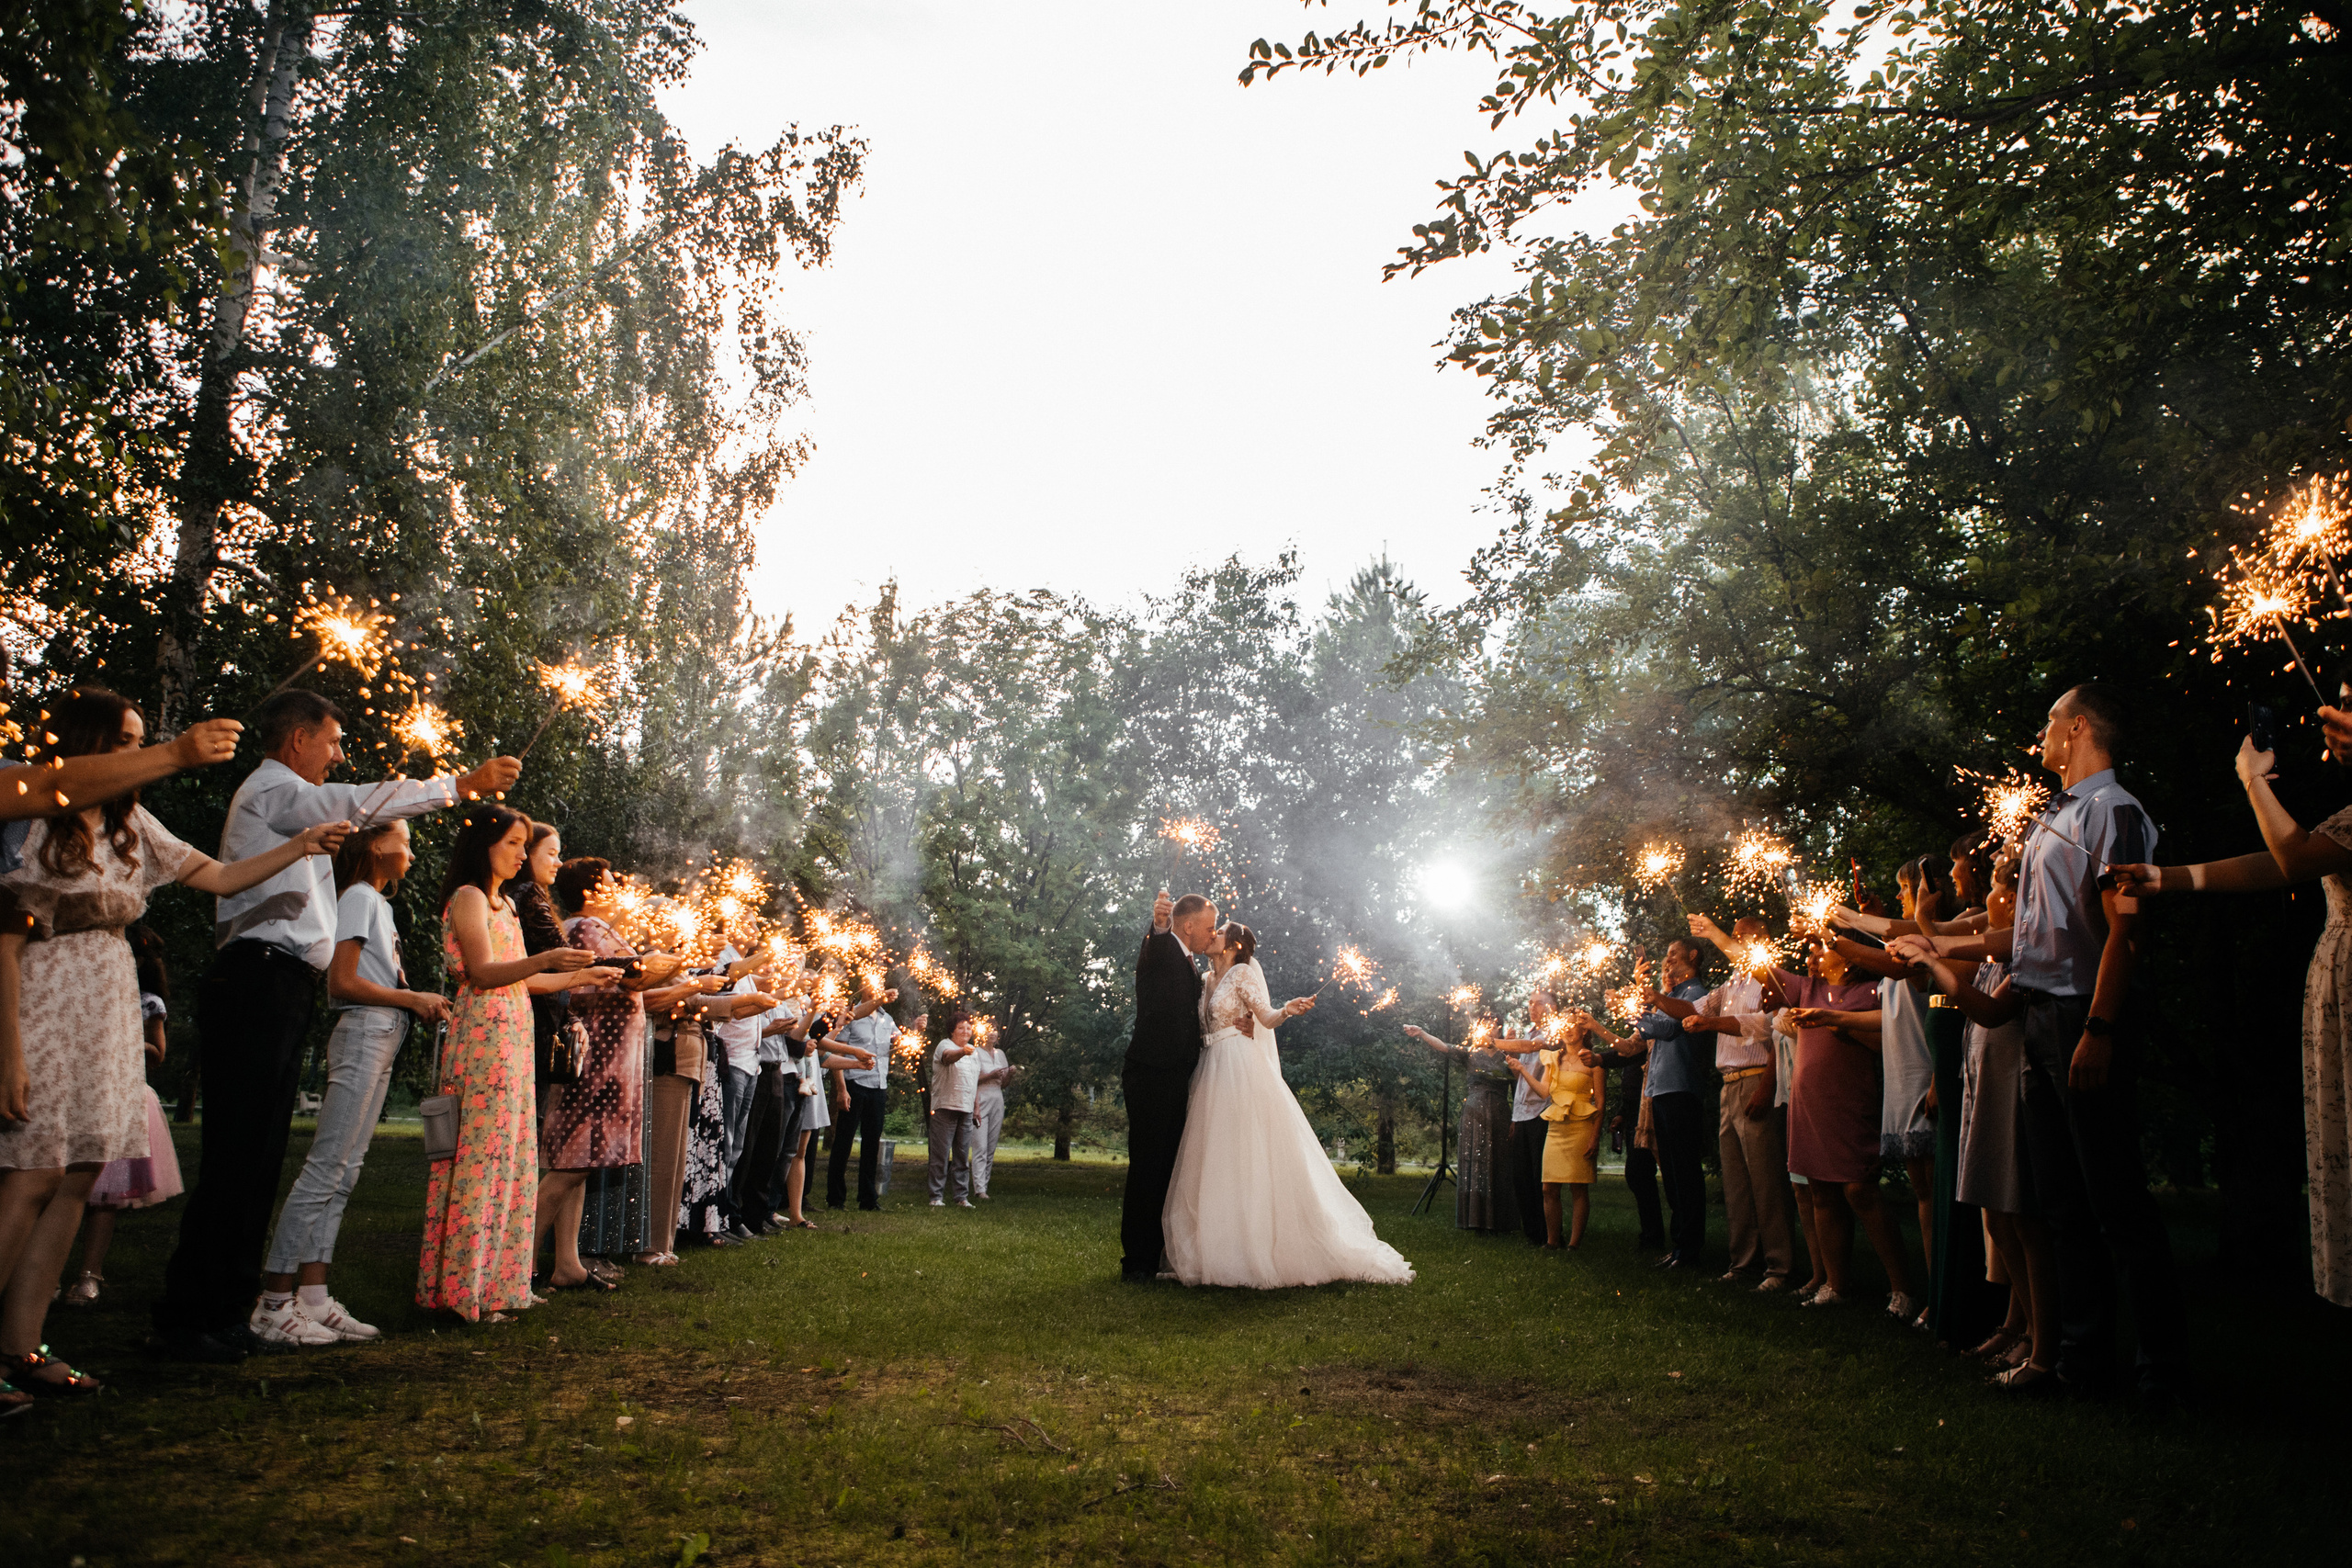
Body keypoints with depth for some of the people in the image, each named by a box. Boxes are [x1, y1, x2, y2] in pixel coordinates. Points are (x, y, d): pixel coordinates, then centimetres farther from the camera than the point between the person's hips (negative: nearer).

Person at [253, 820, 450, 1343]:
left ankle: (312, 1297, 9)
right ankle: (274, 1304, -9)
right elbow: (341, 982, -15)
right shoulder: (359, 897, -6)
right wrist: (412, 998, -9)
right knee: (326, 1168, -11)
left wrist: (421, 1004, 5)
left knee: (341, 1173, 7)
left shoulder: (377, 902, 22)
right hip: (362, 1036, -10)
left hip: (379, 1040, 10)